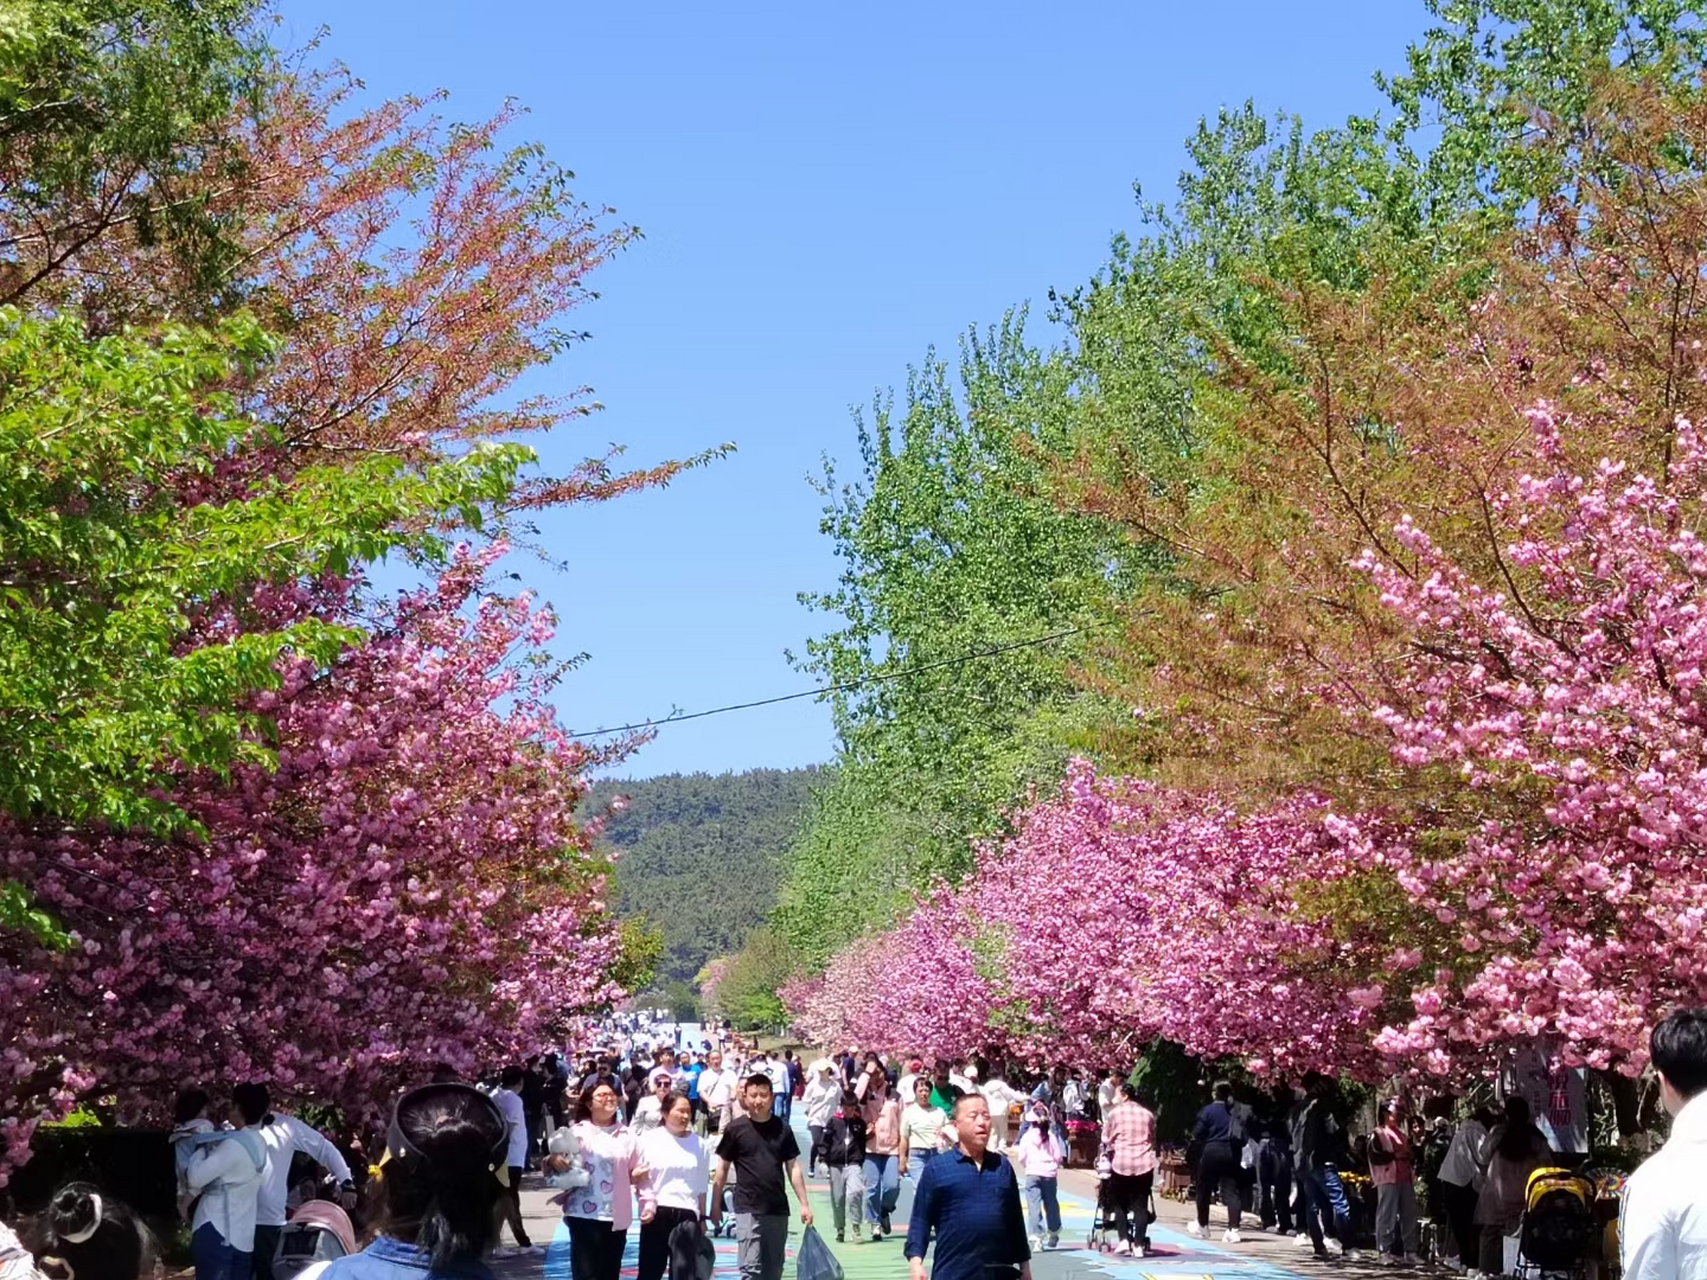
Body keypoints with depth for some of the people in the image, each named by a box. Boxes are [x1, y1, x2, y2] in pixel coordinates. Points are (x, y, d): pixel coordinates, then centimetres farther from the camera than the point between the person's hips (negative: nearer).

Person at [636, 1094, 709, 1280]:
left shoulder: (698, 1144, 7)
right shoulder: (651, 1140, -1)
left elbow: (701, 1186, 11)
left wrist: (702, 1217, 11)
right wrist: (647, 1204, -14)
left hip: (687, 1213, 2)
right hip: (657, 1212, -2)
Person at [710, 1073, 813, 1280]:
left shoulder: (782, 1129, 4)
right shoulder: (736, 1129, -3)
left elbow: (793, 1168, 8)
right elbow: (722, 1169, 2)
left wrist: (804, 1203, 3)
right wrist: (715, 1206, 1)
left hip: (778, 1209, 4)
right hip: (748, 1209, -3)